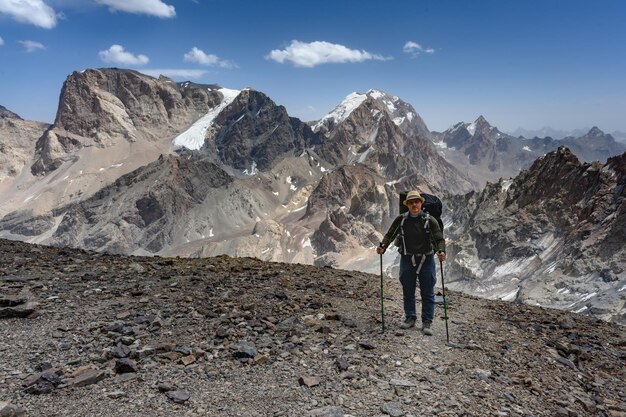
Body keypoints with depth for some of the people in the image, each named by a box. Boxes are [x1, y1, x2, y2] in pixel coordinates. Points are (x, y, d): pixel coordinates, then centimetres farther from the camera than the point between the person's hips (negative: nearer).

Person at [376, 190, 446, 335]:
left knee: (427, 293, 3)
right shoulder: (401, 220, 1)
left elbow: (439, 238, -10)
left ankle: (427, 323, 13)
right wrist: (382, 246, -17)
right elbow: (390, 234, 1)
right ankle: (410, 318, 27)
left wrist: (441, 251, -30)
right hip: (407, 260, 2)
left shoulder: (429, 220, -6)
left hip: (426, 261, -2)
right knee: (408, 291, 12)